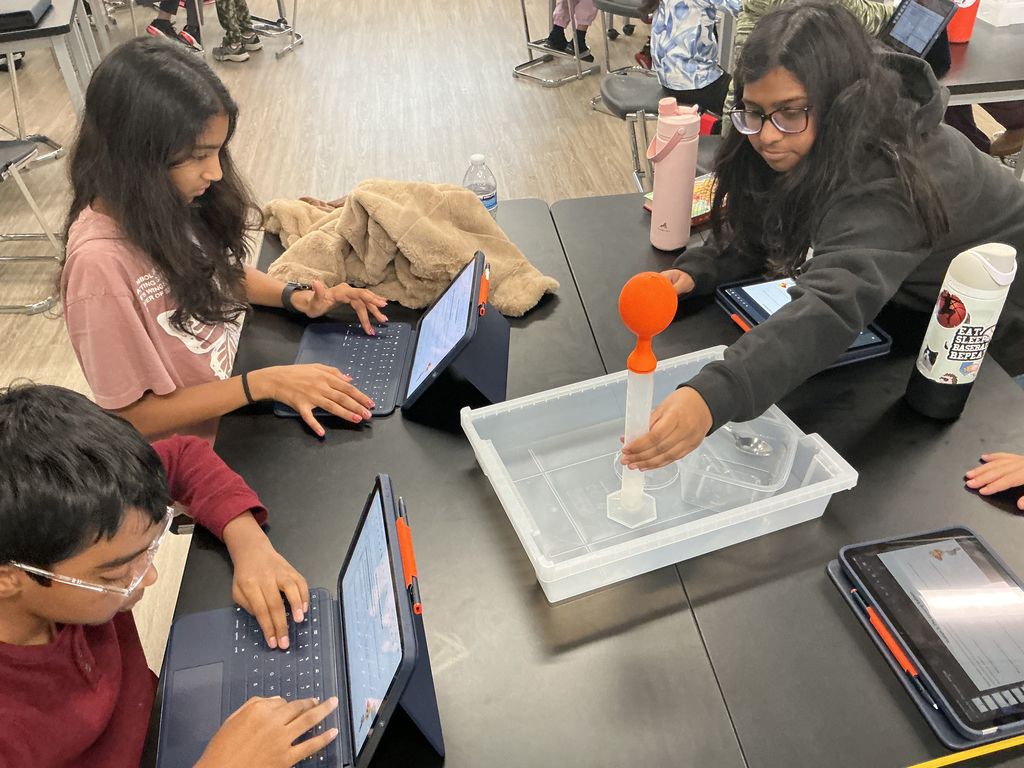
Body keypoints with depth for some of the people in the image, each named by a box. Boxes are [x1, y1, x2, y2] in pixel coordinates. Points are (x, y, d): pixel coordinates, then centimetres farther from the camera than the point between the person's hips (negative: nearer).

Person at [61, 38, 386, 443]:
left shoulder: (165, 203, -10)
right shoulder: (101, 264, -30)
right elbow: (135, 414, -21)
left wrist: (296, 297, -6)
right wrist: (264, 383, -26)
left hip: (233, 386, 6)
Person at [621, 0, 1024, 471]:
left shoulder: (888, 183, -41)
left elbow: (833, 309, -56)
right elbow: (761, 231, -6)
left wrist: (711, 397, -70)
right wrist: (698, 270, -27)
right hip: (917, 307, 6)